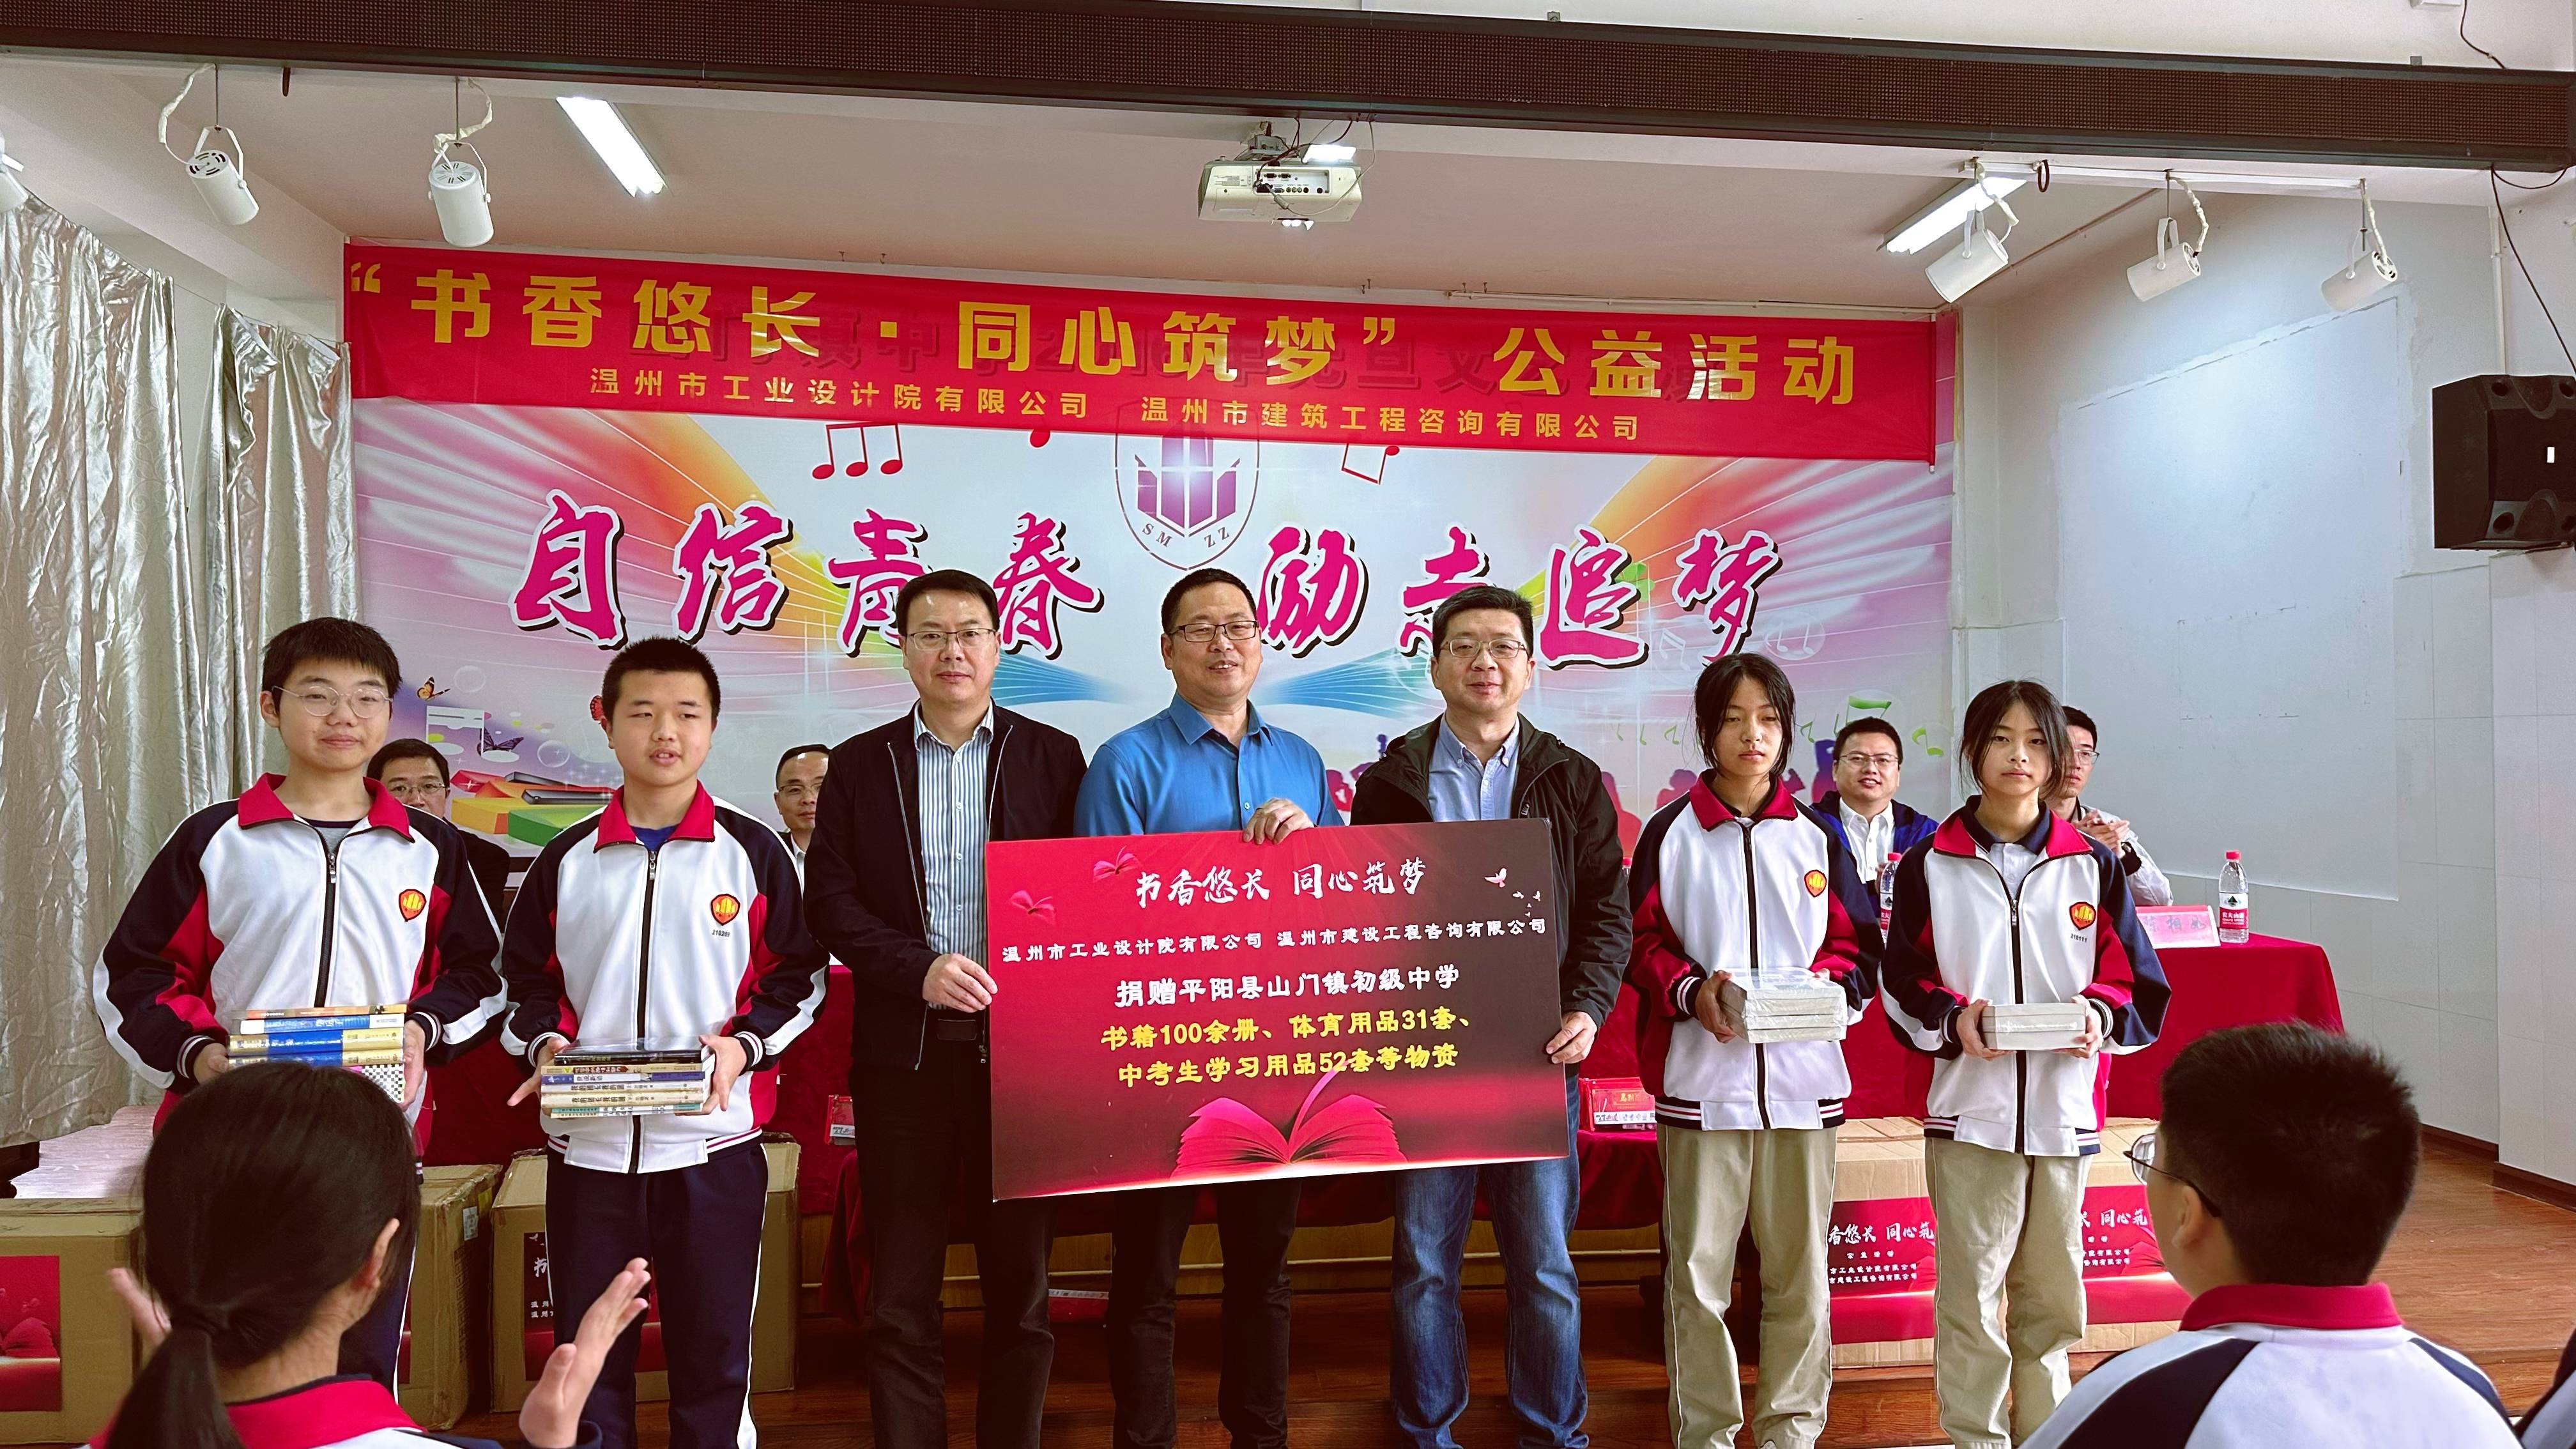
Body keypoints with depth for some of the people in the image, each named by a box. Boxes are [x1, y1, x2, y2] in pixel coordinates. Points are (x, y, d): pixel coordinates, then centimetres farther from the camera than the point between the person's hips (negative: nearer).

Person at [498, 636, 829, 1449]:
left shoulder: (753, 853, 1)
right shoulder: (568, 861, 6)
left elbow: (796, 978, 3)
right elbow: (528, 981, 12)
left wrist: (744, 1046, -13)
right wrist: (545, 1042, -7)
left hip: (714, 1141, -2)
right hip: (587, 1146, 2)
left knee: (714, 1351, 8)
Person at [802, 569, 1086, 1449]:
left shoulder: (1053, 757, 4)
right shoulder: (859, 765, 7)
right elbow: (829, 900, 1)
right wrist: (919, 969, -12)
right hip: (904, 1053, 1)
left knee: (1021, 1287, 9)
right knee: (900, 1296, 7)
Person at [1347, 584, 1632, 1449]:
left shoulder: (1572, 782, 8)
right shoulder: (1391, 783, 7)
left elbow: (1606, 912, 7)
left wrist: (1588, 1008, -7)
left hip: (1537, 1054, 0)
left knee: (1544, 1264, 5)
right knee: (1424, 1261, 7)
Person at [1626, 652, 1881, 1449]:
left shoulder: (1818, 835, 9)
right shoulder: (1671, 832, 3)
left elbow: (1858, 950, 10)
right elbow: (1642, 943, 3)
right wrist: (1692, 992, -14)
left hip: (1803, 1078, 2)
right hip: (1700, 1080, -2)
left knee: (1800, 1270, 6)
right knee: (1697, 1271, 1)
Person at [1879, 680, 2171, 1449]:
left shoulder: (2091, 864, 6)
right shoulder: (1932, 863, 1)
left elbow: (2139, 984, 7)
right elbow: (1904, 983, 1)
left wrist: (2099, 1016, -13)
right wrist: (1953, 1021, -18)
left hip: (2064, 1107, 2)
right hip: (1969, 1106, -2)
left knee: (2053, 1295, 12)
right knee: (1970, 1292, 0)